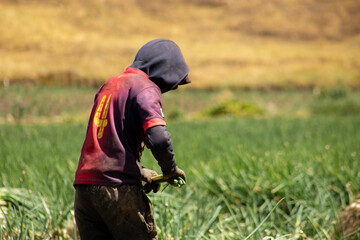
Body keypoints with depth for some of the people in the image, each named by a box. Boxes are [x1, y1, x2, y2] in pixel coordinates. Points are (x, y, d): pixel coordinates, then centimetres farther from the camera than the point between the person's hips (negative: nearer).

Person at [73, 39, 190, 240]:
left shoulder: (109, 84, 20)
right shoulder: (146, 88, -5)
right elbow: (158, 138, -20)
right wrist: (170, 169, -1)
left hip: (83, 186, 7)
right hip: (119, 189, -7)